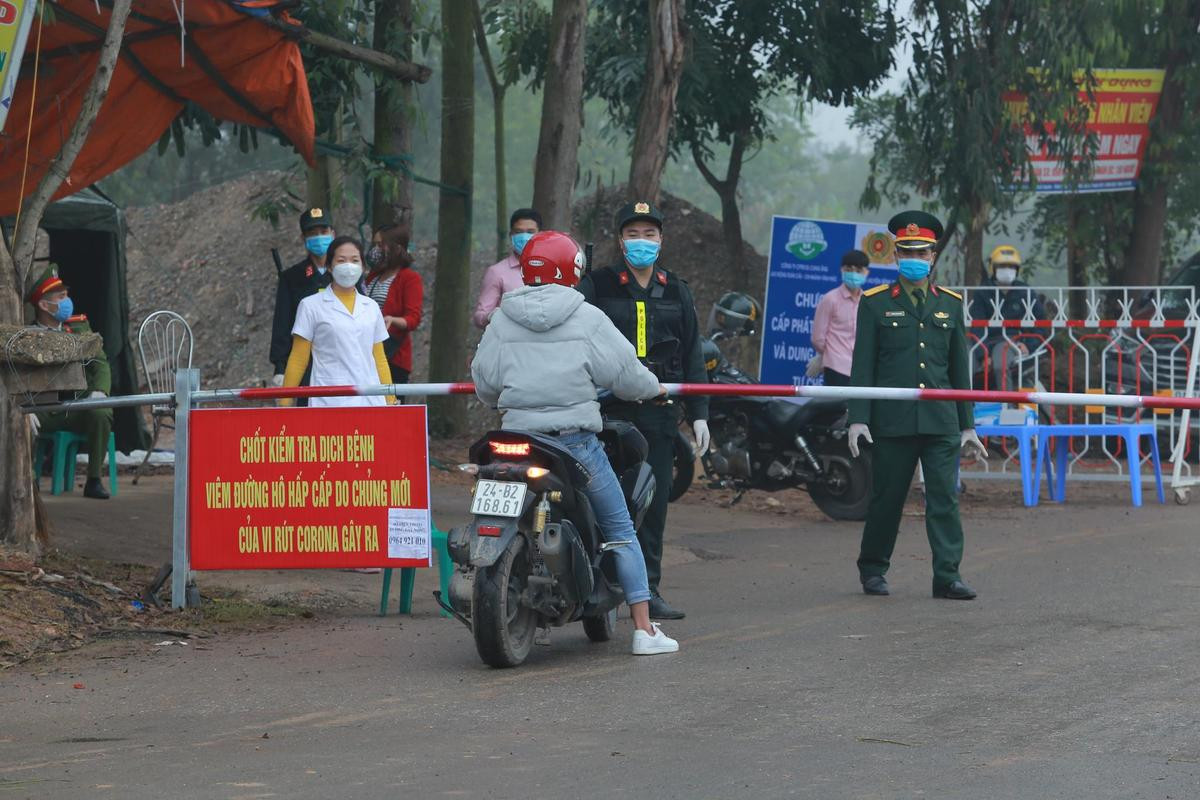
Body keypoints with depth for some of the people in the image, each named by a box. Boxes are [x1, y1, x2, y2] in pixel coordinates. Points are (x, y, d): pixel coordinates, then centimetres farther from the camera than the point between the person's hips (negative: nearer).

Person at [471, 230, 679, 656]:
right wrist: (654, 387, 19)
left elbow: (484, 384, 9)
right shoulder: (587, 319, -3)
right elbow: (624, 373, -2)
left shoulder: (501, 321, 6)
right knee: (620, 531, 6)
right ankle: (644, 629, 2)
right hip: (576, 440, -3)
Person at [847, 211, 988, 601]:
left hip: (941, 422, 2)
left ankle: (947, 576, -4)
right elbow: (862, 366, 2)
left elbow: (959, 368, 14)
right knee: (886, 498, 6)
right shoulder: (875, 303, 4)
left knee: (945, 497, -5)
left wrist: (967, 425, 11)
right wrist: (858, 418, -7)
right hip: (893, 421, -2)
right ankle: (872, 569, 22)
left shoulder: (950, 304, 12)